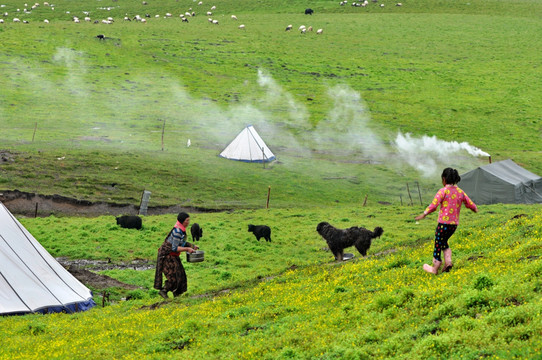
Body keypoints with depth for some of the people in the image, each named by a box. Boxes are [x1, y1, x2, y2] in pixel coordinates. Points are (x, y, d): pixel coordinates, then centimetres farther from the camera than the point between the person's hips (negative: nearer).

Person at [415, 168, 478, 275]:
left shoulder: (443, 191, -10)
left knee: (438, 244, 6)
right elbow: (470, 204, 14)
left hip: (443, 223, -6)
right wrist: (475, 209, 36)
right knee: (444, 242, 25)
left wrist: (424, 214, -10)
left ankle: (435, 269, 15)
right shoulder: (460, 192, 6)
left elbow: (433, 205, -18)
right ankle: (448, 261, 6)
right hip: (454, 224, 6)